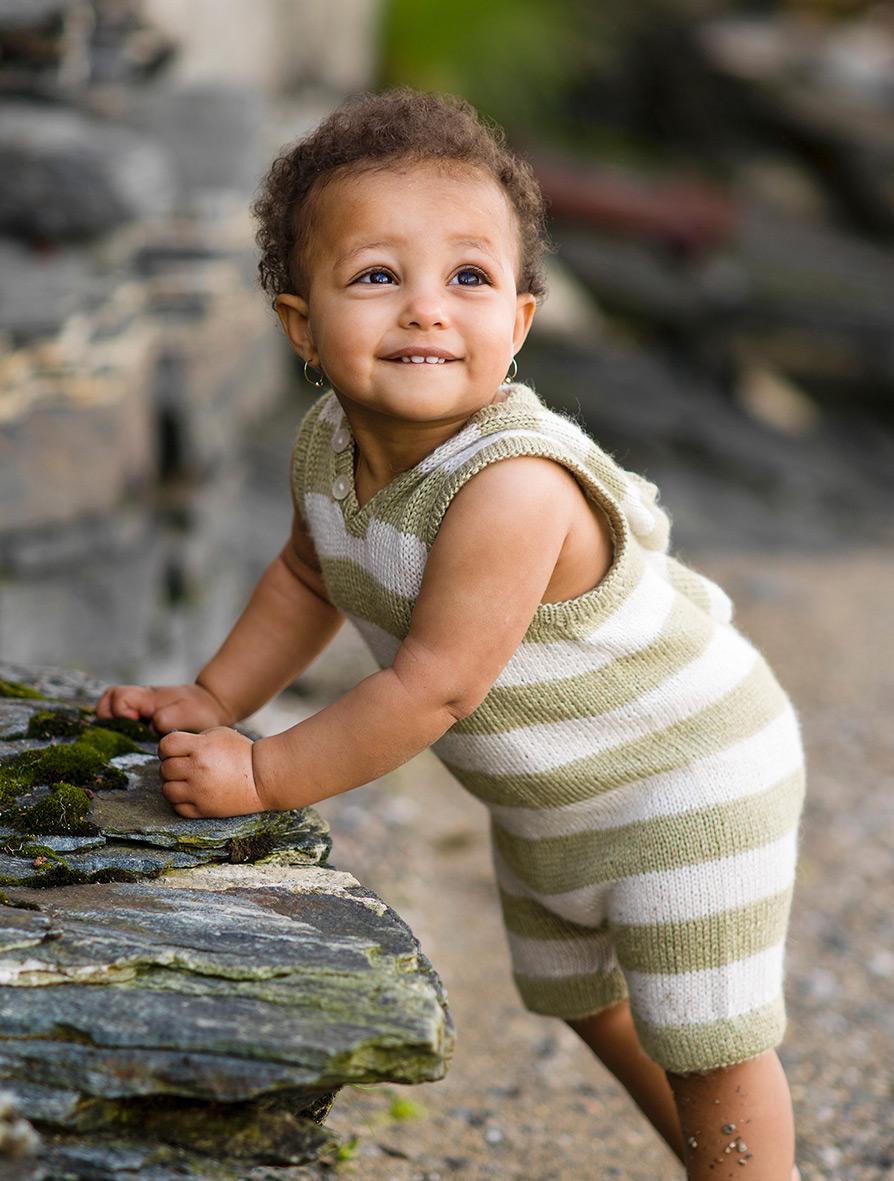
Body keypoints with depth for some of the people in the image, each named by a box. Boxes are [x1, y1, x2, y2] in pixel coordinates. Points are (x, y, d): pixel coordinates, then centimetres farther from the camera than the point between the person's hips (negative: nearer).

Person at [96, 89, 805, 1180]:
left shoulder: (513, 486, -38)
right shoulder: (326, 446, -12)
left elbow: (432, 687, -34)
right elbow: (309, 577, 9)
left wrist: (260, 775, -26)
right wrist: (213, 699, 4)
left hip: (686, 780, -9)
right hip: (542, 802, 9)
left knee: (704, 1038, 3)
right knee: (581, 998, 27)